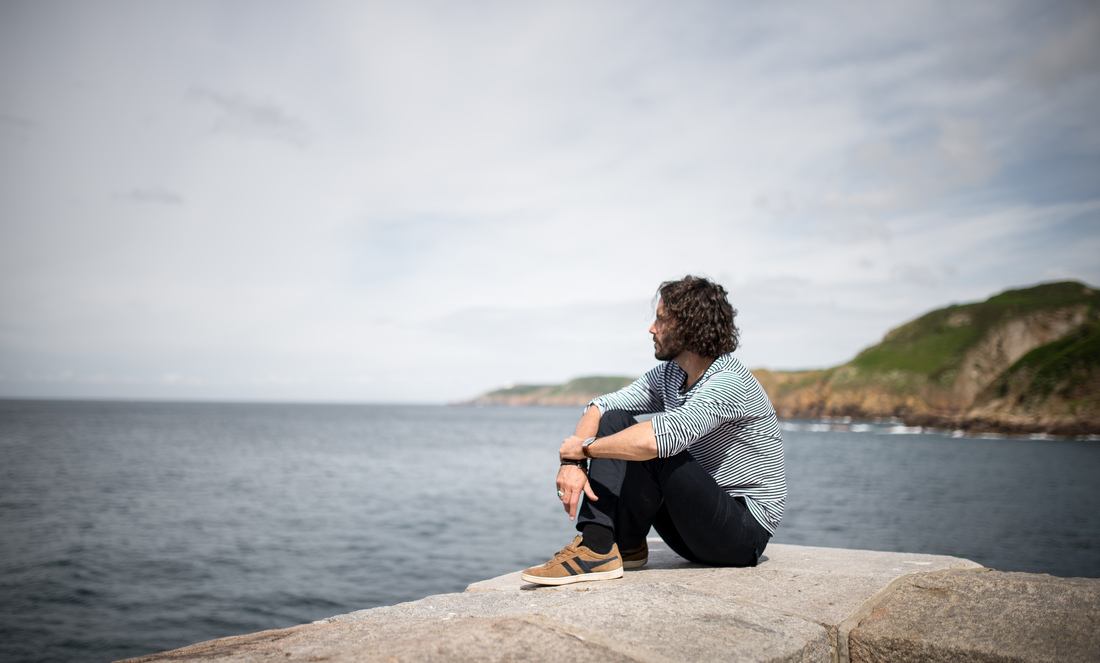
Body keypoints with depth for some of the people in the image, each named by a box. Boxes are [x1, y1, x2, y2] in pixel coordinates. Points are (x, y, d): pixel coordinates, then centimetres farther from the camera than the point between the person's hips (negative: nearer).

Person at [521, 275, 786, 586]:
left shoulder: (729, 383, -23)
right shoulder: (669, 374, 4)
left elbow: (658, 438, -38)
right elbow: (600, 406, 1)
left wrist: (584, 447, -23)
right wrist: (572, 460, -18)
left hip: (744, 534, -8)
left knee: (651, 448, -30)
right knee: (615, 421, -5)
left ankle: (621, 546, -9)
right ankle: (597, 543, -13)